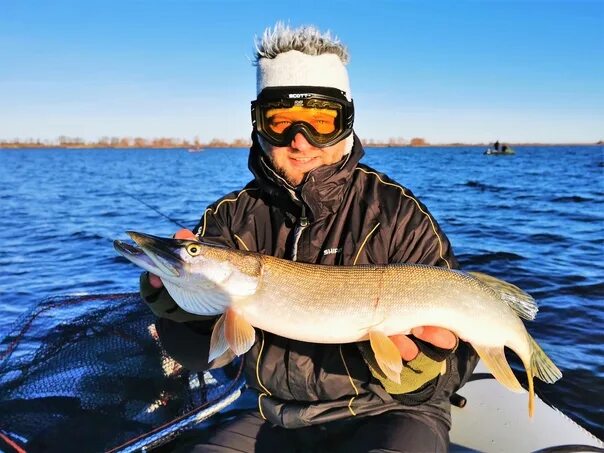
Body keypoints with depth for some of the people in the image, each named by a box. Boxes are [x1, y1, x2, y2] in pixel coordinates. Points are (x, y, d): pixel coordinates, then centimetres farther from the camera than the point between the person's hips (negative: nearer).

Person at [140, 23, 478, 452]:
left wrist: (410, 358, -32)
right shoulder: (234, 217, -2)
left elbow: (451, 369, -10)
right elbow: (203, 352, -6)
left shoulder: (396, 213, -12)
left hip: (386, 415, -2)